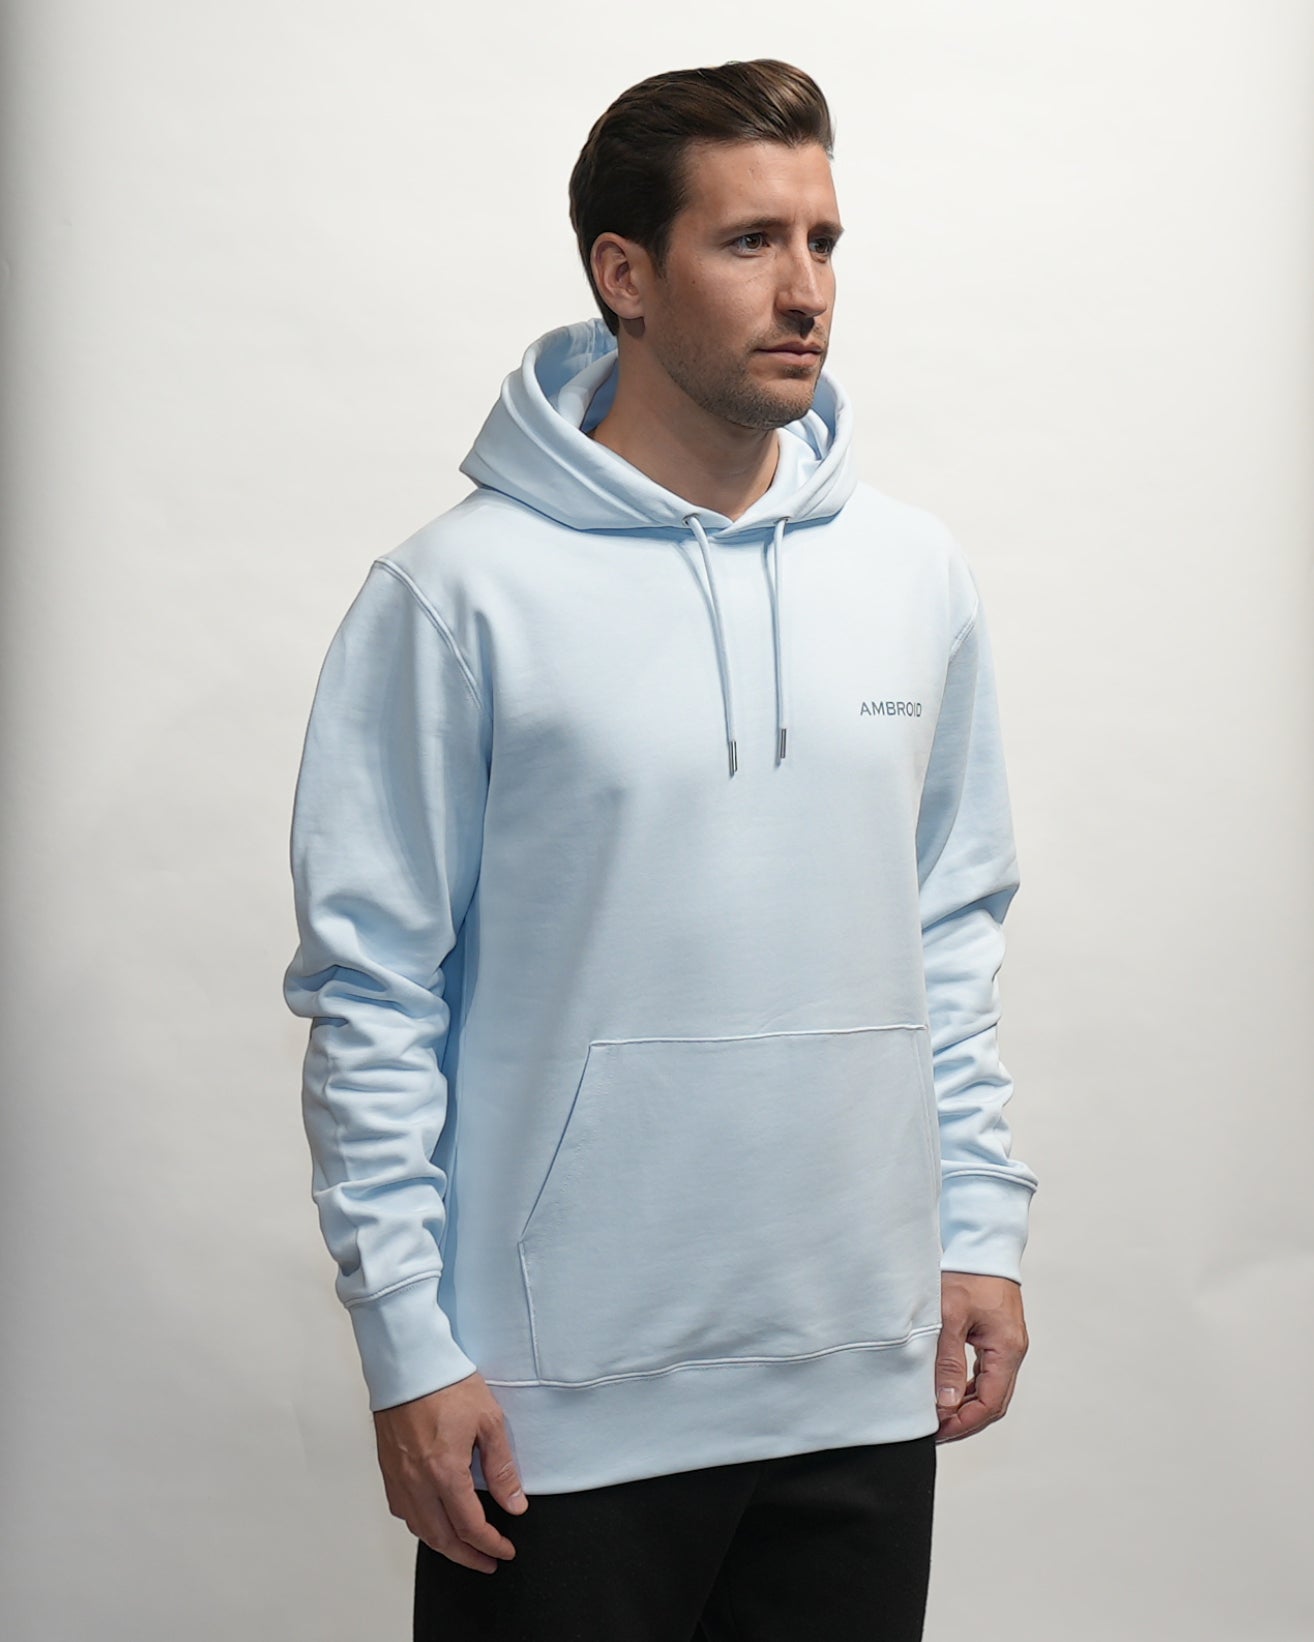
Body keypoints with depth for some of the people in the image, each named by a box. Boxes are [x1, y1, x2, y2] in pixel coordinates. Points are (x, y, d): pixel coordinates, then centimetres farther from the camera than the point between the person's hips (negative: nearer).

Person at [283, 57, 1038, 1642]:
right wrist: (409, 1345, -10)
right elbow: (370, 992, -8)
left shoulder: (917, 572, 6)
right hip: (562, 1403, -4)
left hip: (865, 1377, 4)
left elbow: (952, 933, 13)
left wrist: (980, 1227, 8)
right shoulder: (459, 592, -9)